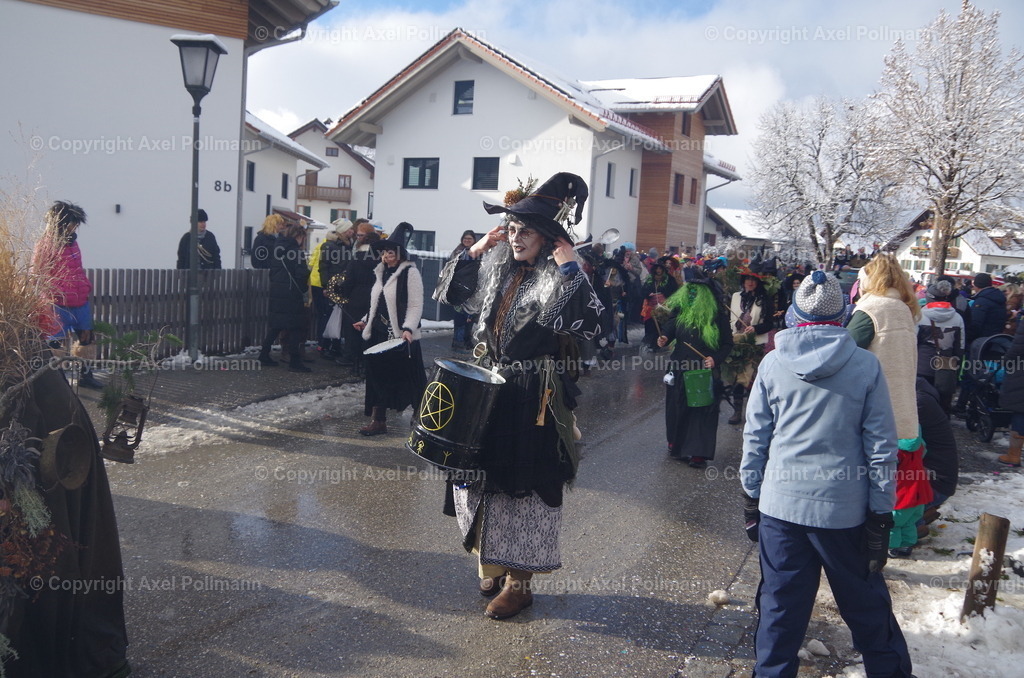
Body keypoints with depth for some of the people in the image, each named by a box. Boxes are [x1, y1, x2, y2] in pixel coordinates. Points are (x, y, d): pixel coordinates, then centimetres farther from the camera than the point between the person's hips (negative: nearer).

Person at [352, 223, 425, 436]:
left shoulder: (410, 272, -9)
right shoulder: (381, 272, 15)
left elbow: (416, 305, -15)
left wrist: (408, 328, -25)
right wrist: (366, 321, 16)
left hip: (401, 336, -7)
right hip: (378, 333, 7)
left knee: (408, 377, 1)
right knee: (378, 376, 6)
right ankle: (378, 420, 12)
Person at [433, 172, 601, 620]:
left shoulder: (560, 279, -12)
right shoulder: (498, 267, 6)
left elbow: (588, 324, -28)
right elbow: (451, 294, 15)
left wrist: (570, 268, -25)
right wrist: (475, 251, 5)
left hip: (533, 398, -7)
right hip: (489, 386, 7)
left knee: (523, 485, 3)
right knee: (481, 477, 14)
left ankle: (518, 582, 18)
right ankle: (491, 565, 34)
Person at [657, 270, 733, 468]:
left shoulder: (717, 313, -5)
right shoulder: (679, 309, 2)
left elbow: (728, 343, -1)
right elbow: (669, 330, -3)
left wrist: (716, 359, -18)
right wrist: (664, 339, -26)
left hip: (706, 371, -2)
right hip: (680, 368, 3)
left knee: (703, 410, -2)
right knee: (678, 407, 12)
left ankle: (698, 453, 3)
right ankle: (677, 444, 31)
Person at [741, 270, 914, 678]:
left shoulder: (773, 364, -3)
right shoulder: (866, 366, -6)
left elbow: (755, 438, 1)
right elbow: (881, 448, -4)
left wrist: (751, 499, 11)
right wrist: (881, 516, 3)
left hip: (781, 504, 1)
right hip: (845, 508, 0)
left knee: (780, 605, 12)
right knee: (867, 603, 17)